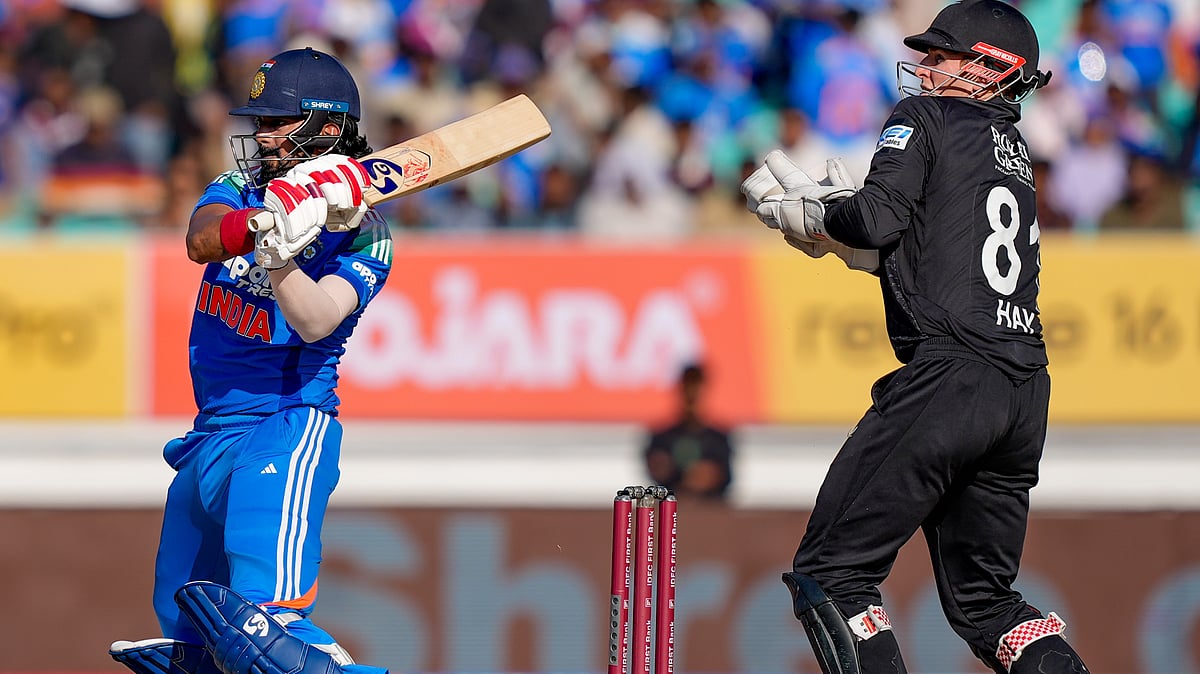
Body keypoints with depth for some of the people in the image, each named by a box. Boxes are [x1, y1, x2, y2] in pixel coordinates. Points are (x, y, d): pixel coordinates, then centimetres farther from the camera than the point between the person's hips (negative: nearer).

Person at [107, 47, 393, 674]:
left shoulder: (361, 234, -7)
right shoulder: (241, 189, 9)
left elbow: (315, 323, -23)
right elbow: (201, 240, -15)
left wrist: (277, 254, -40)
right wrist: (264, 224, -36)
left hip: (288, 429, -7)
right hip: (212, 434, 7)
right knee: (182, 614, 19)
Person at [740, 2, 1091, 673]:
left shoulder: (925, 117, 4)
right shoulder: (1013, 149, 25)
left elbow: (879, 219, -9)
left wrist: (789, 211, 7)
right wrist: (829, 205, 27)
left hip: (949, 377, -8)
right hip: (1026, 393, 8)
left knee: (831, 574, -6)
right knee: (981, 597, 17)